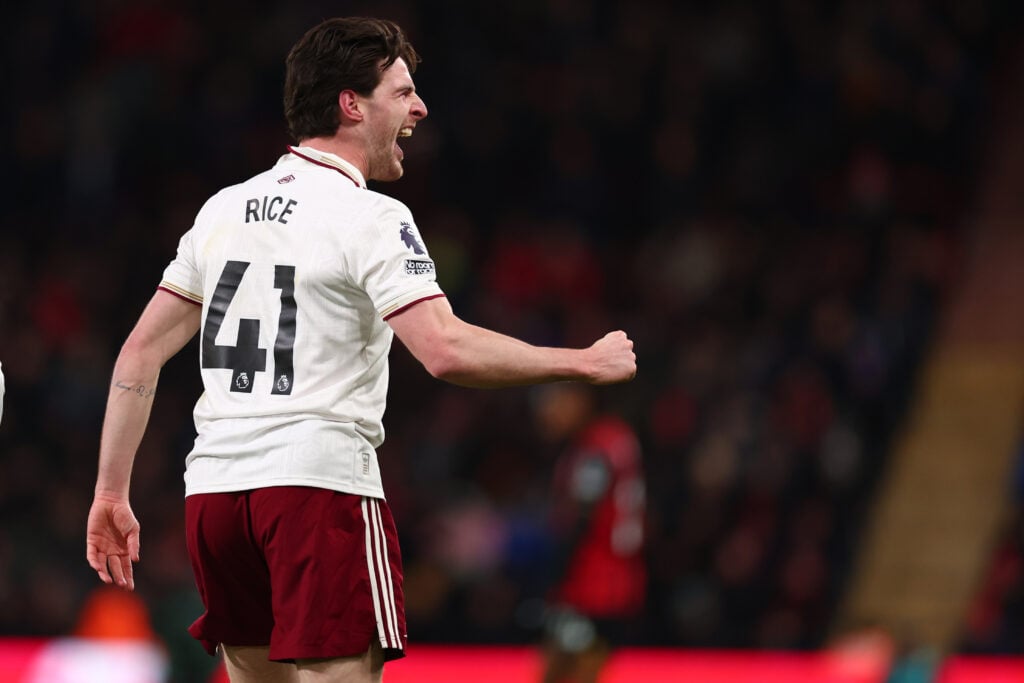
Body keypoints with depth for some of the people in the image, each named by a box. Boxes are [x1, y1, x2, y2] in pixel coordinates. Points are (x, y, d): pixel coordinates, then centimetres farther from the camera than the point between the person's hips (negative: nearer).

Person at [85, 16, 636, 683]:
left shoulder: (225, 207, 13)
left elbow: (143, 350, 14)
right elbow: (446, 350, -19)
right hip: (320, 483, -7)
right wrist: (584, 364, -9)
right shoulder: (371, 218, -7)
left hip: (213, 487, 7)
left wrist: (112, 493, 18)